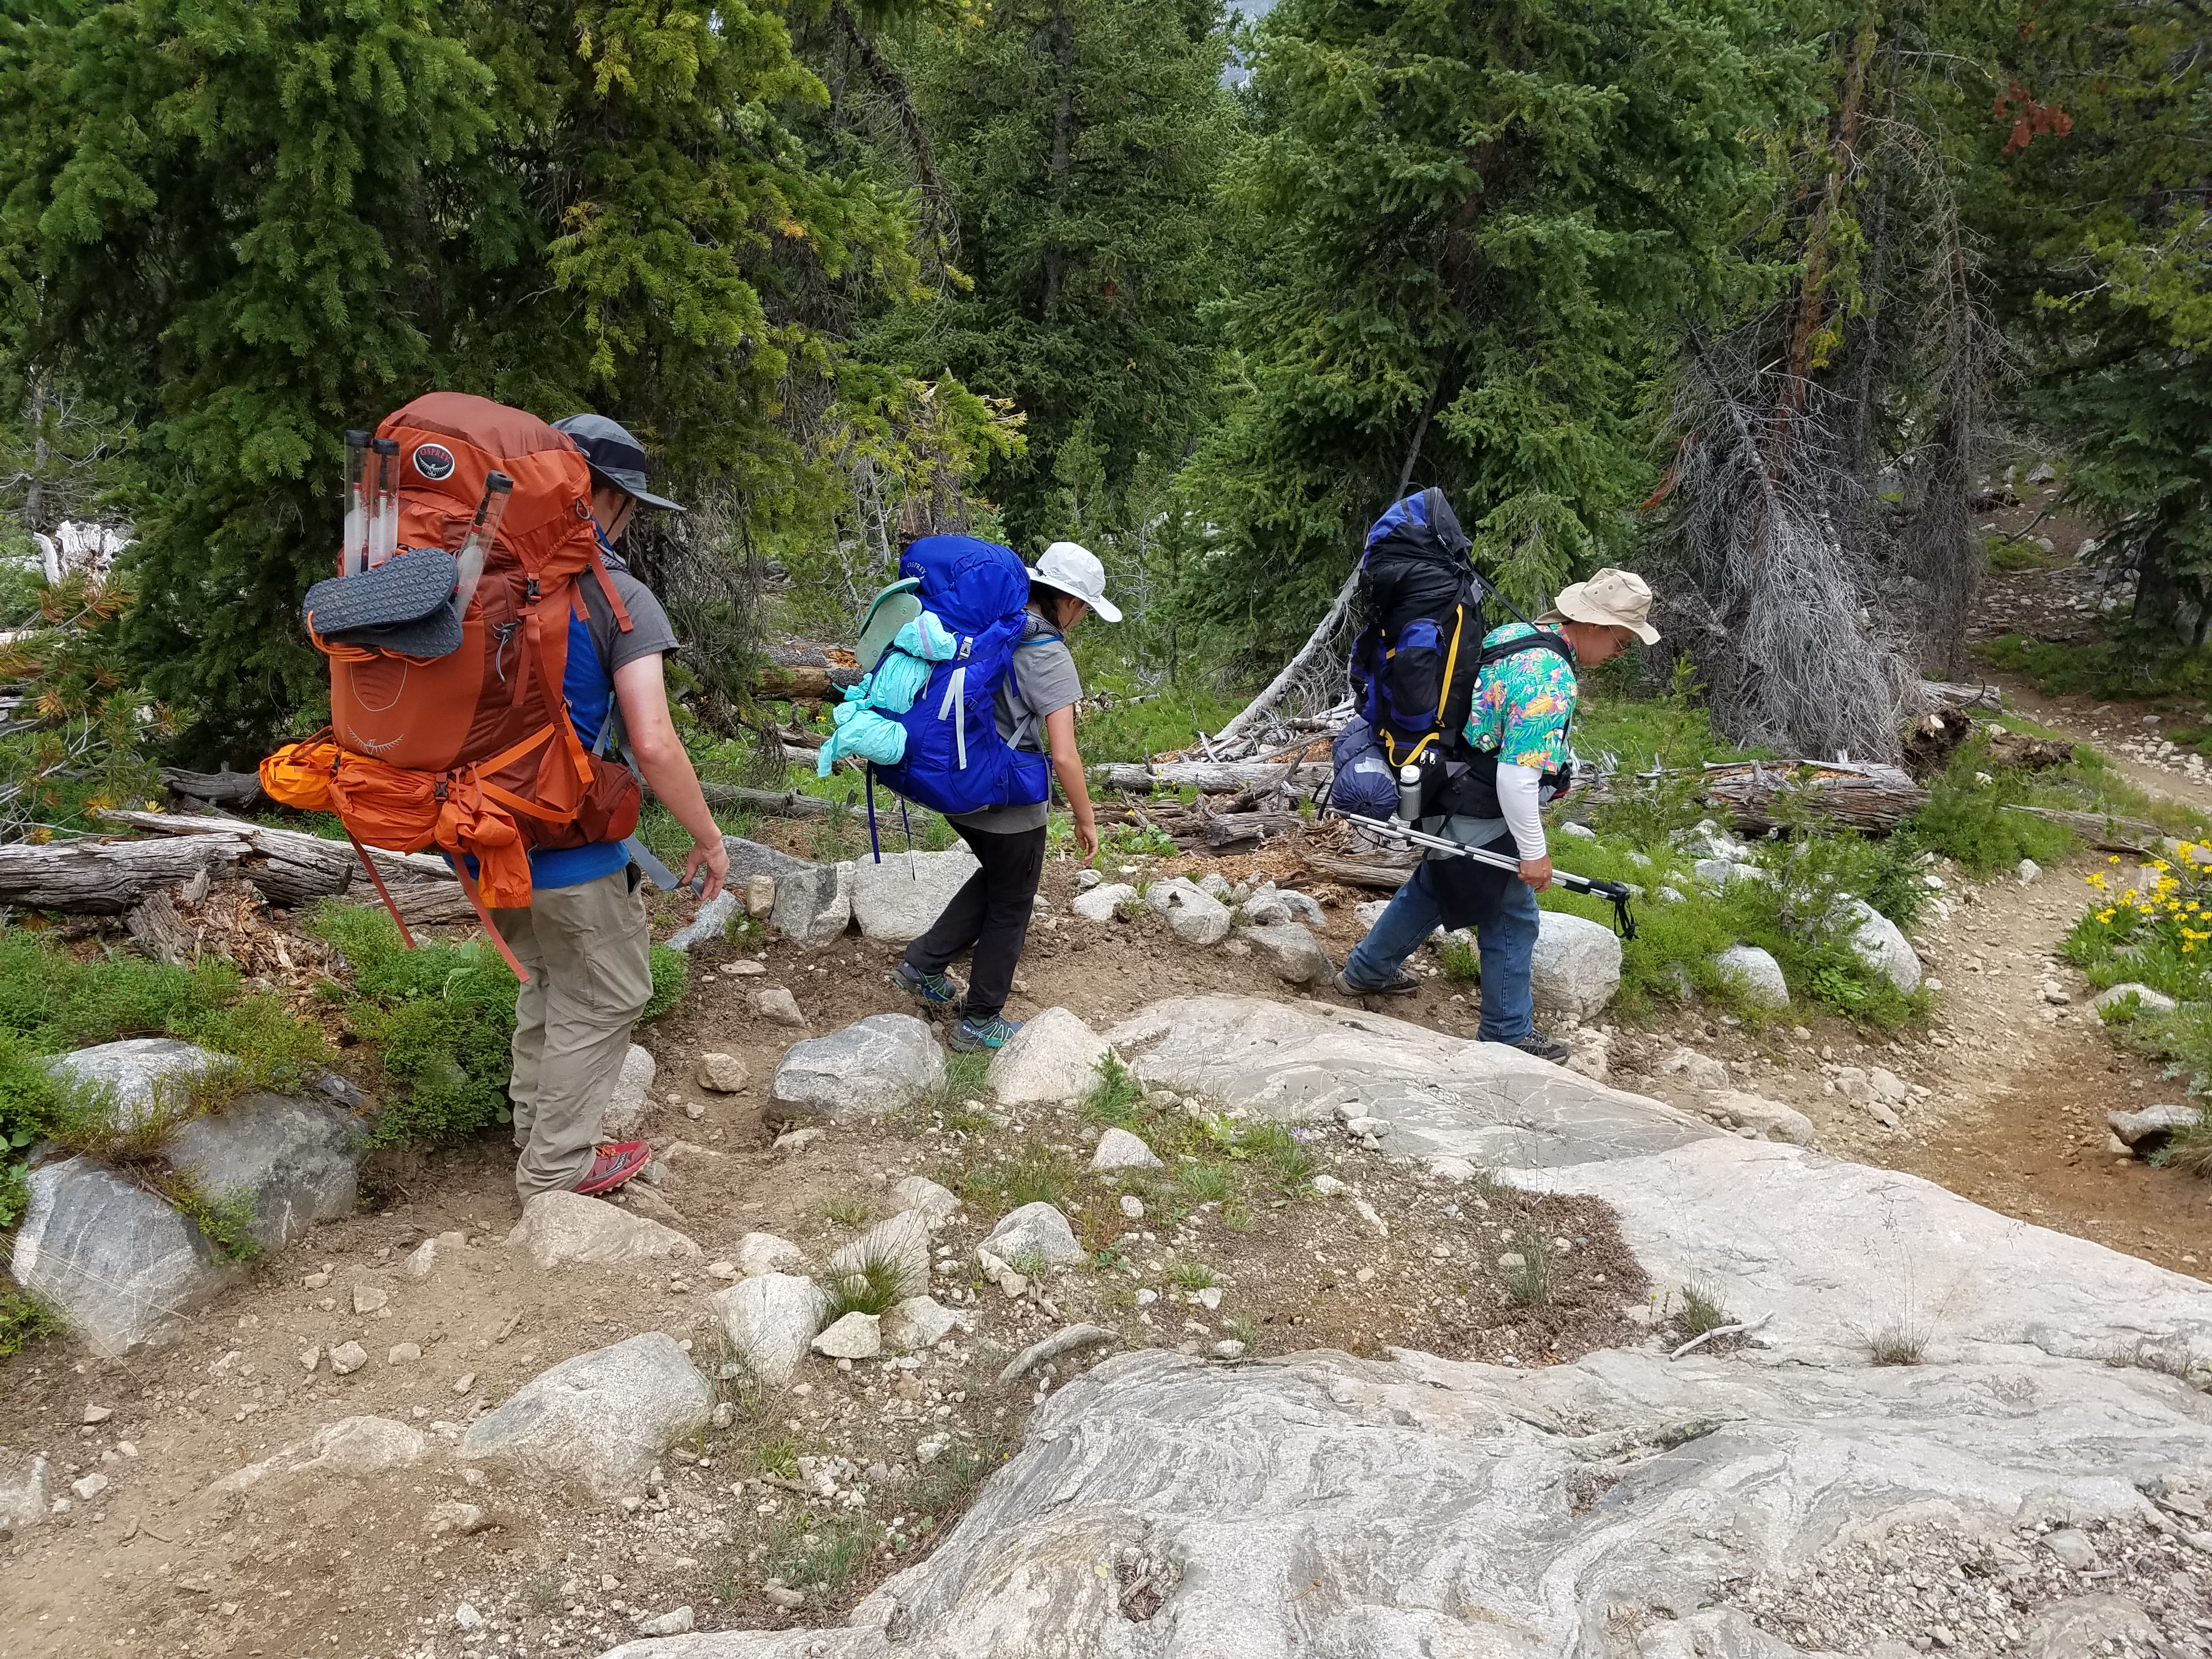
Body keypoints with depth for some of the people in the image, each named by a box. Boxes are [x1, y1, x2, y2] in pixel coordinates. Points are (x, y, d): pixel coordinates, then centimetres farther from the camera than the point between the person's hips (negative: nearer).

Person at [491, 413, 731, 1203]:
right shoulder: (619, 599, -16)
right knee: (604, 998, 13)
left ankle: (534, 1129, 40)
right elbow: (653, 746, -24)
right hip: (568, 851, -7)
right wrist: (709, 837, -10)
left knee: (547, 978, 27)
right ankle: (557, 1170, 21)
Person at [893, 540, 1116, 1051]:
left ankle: (924, 964, 26)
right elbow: (1064, 758, -24)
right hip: (1010, 807, -7)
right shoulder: (1050, 657, -21)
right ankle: (980, 1023, 26)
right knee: (1010, 908, 14)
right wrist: (1086, 819, -10)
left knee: (996, 881, 30)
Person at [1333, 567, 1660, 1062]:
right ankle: (1508, 1035, 21)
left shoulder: (1513, 632, 2)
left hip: (1439, 796, 9)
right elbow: (1517, 778, -29)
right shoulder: (1552, 681, -27)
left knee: (1433, 887, 28)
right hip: (1481, 822, -9)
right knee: (1512, 920, 7)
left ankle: (1367, 970, 44)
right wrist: (1534, 852, -19)